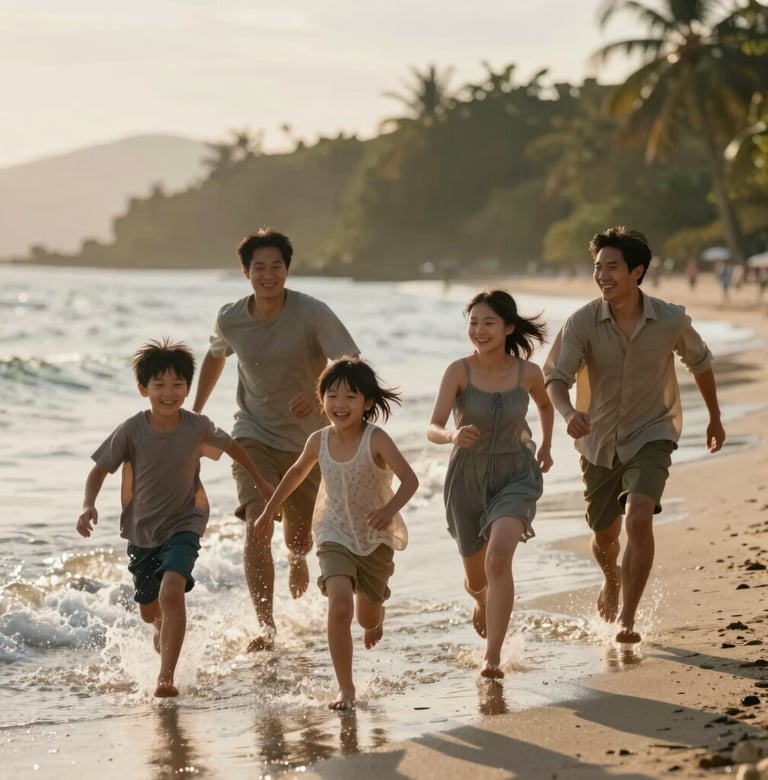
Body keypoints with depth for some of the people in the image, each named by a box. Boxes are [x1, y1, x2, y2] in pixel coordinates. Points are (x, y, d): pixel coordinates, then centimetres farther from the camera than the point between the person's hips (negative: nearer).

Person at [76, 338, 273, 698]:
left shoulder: (198, 427, -14)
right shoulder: (131, 431, -17)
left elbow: (231, 446, 6)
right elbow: (100, 469, -8)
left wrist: (260, 482, 18)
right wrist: (88, 506, -25)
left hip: (183, 525, -2)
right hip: (141, 530, 2)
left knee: (171, 593, -26)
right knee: (149, 611, 15)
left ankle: (166, 675, -24)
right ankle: (165, 628, 53)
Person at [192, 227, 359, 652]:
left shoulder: (313, 314, -19)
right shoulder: (230, 319, -7)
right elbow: (215, 355, 17)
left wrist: (320, 396, -46)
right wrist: (195, 411, 21)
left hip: (306, 440, -1)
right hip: (254, 435, 1)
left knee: (299, 543, 13)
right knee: (257, 528, -20)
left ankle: (297, 560, 53)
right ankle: (266, 628, -22)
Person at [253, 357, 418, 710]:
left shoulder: (376, 440, -22)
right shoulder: (319, 441, -9)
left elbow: (409, 479, -32)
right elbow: (297, 472, 11)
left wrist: (390, 509, -51)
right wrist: (269, 511, 19)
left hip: (375, 538, -1)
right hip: (336, 535, 1)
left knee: (368, 618, 15)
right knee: (339, 604, -23)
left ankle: (374, 619, 56)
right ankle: (345, 688, -13)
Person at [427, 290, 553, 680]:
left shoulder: (528, 372, -9)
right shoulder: (459, 371, -15)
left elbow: (545, 404, 16)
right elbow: (432, 429, -24)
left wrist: (546, 445, 11)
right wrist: (452, 435, -43)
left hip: (515, 476, -1)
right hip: (467, 478, 1)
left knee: (499, 556, -27)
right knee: (476, 579, 17)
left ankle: (493, 657, -23)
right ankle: (484, 603, 56)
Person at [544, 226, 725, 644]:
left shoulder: (671, 320, -13)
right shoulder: (582, 322, -15)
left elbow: (700, 362, 7)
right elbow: (555, 376, -22)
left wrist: (715, 418, 18)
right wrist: (568, 411, -45)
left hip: (650, 436, -2)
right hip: (599, 440, 2)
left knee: (639, 520, -24)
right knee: (604, 534, 16)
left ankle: (627, 618, -15)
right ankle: (612, 582, 51)